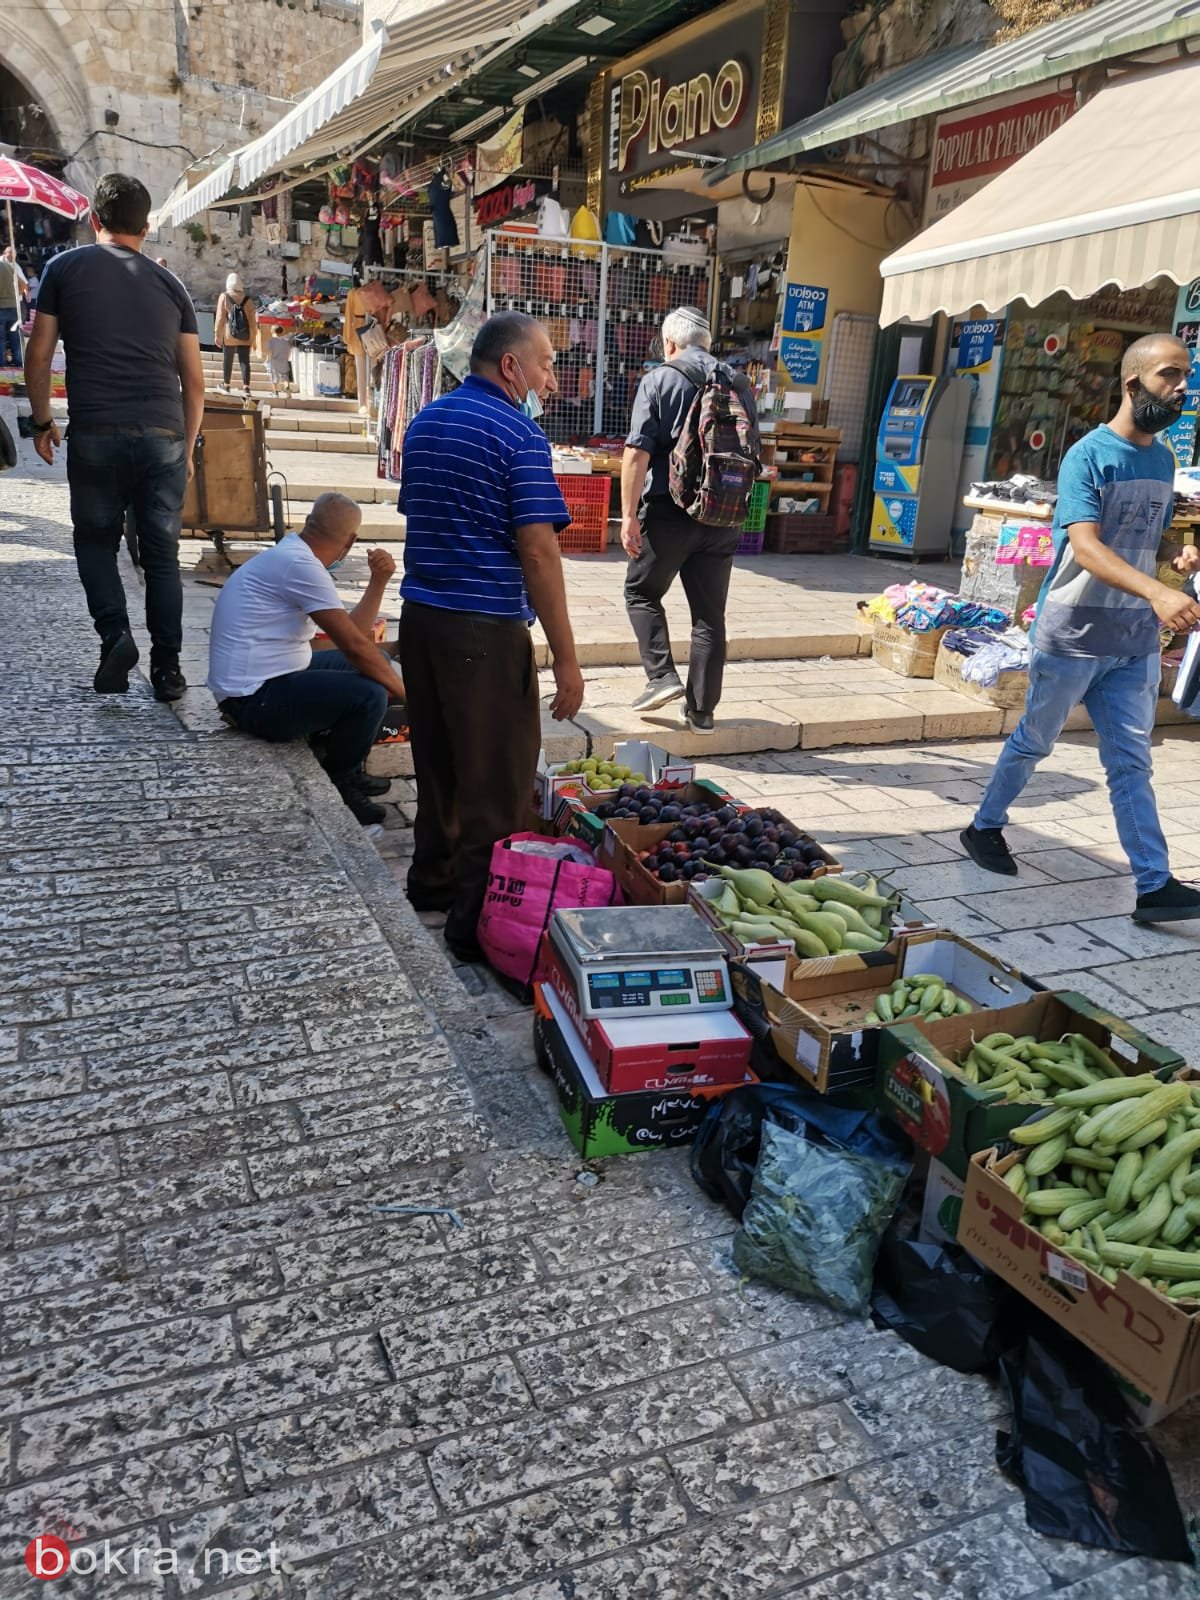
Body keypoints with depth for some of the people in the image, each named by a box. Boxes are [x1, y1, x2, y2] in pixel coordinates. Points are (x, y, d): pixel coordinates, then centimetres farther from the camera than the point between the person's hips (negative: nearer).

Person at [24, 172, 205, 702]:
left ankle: (114, 634, -4)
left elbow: (38, 355, 6)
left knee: (95, 538, 16)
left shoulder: (65, 268, 8)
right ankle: (167, 670, 7)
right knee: (162, 553, 8)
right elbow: (194, 380, 12)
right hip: (163, 436, 2)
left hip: (96, 434, -1)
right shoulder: (169, 284, 13)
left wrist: (42, 422, 18)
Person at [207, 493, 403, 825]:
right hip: (254, 698, -11)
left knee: (377, 662, 15)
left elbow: (352, 631, 11)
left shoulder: (290, 556, 11)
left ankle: (347, 771, 20)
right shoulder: (300, 564, -20)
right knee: (369, 695, -25)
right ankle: (334, 788, -2)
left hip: (268, 678, 11)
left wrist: (379, 580, 0)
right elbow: (354, 645, -22)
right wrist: (402, 691, -10)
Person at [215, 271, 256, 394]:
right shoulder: (247, 299, 4)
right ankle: (246, 387, -4)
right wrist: (252, 337, 11)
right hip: (245, 337, 1)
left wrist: (217, 334, 3)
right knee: (244, 361, 1)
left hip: (229, 336, -1)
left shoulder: (224, 297, -1)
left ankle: (226, 385, 16)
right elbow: (251, 320, 4)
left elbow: (220, 317, -3)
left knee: (227, 361, 8)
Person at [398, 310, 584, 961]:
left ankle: (433, 879, 34)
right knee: (498, 779, 0)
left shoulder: (424, 422, 13)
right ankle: (475, 920, 6)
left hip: (420, 614, 9)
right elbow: (538, 551, -17)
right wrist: (566, 659, -15)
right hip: (486, 627, -8)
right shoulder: (519, 434, -12)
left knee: (438, 759, 20)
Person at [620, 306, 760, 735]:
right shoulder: (740, 384, 11)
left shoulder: (659, 380, -4)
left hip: (669, 510, -4)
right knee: (709, 612, 8)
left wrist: (629, 514, -10)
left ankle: (662, 676, 2)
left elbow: (637, 452, -12)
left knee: (642, 592, 16)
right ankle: (701, 710, 11)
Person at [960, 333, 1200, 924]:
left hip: (1135, 642, 6)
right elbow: (1086, 547, -26)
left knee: (1131, 762, 4)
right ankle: (984, 827, 30)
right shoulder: (1088, 456, -12)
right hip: (1073, 634, -5)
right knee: (1034, 742, 10)